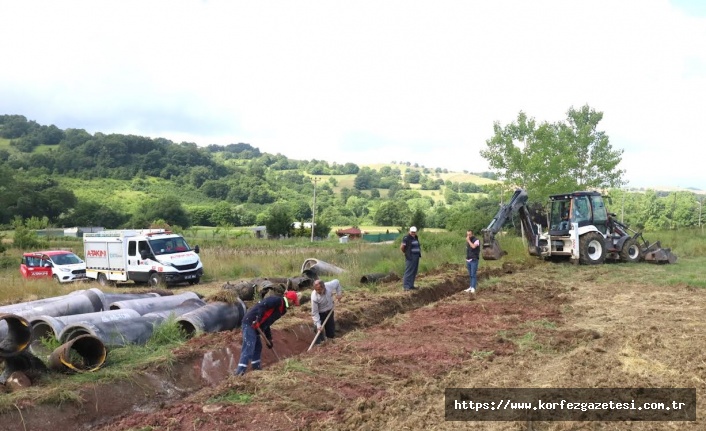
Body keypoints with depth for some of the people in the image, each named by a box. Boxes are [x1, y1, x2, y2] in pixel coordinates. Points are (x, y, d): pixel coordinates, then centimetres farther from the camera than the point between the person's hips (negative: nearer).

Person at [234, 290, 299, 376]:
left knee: (258, 346, 18)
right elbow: (262, 306, -24)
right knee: (248, 347, -12)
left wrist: (269, 339, 25)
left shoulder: (280, 307, 21)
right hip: (250, 323, -10)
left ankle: (256, 368, 28)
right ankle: (240, 371, -14)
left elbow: (267, 322, 25)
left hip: (255, 326, 10)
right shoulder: (277, 300, -9)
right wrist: (257, 320, -28)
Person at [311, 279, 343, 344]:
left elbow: (337, 282, -2)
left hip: (330, 311, 5)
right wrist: (318, 324, -26)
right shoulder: (314, 297, -34)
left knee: (331, 329, 15)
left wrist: (339, 293, -5)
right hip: (320, 314, -4)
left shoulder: (329, 285, -26)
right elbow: (314, 312, -24)